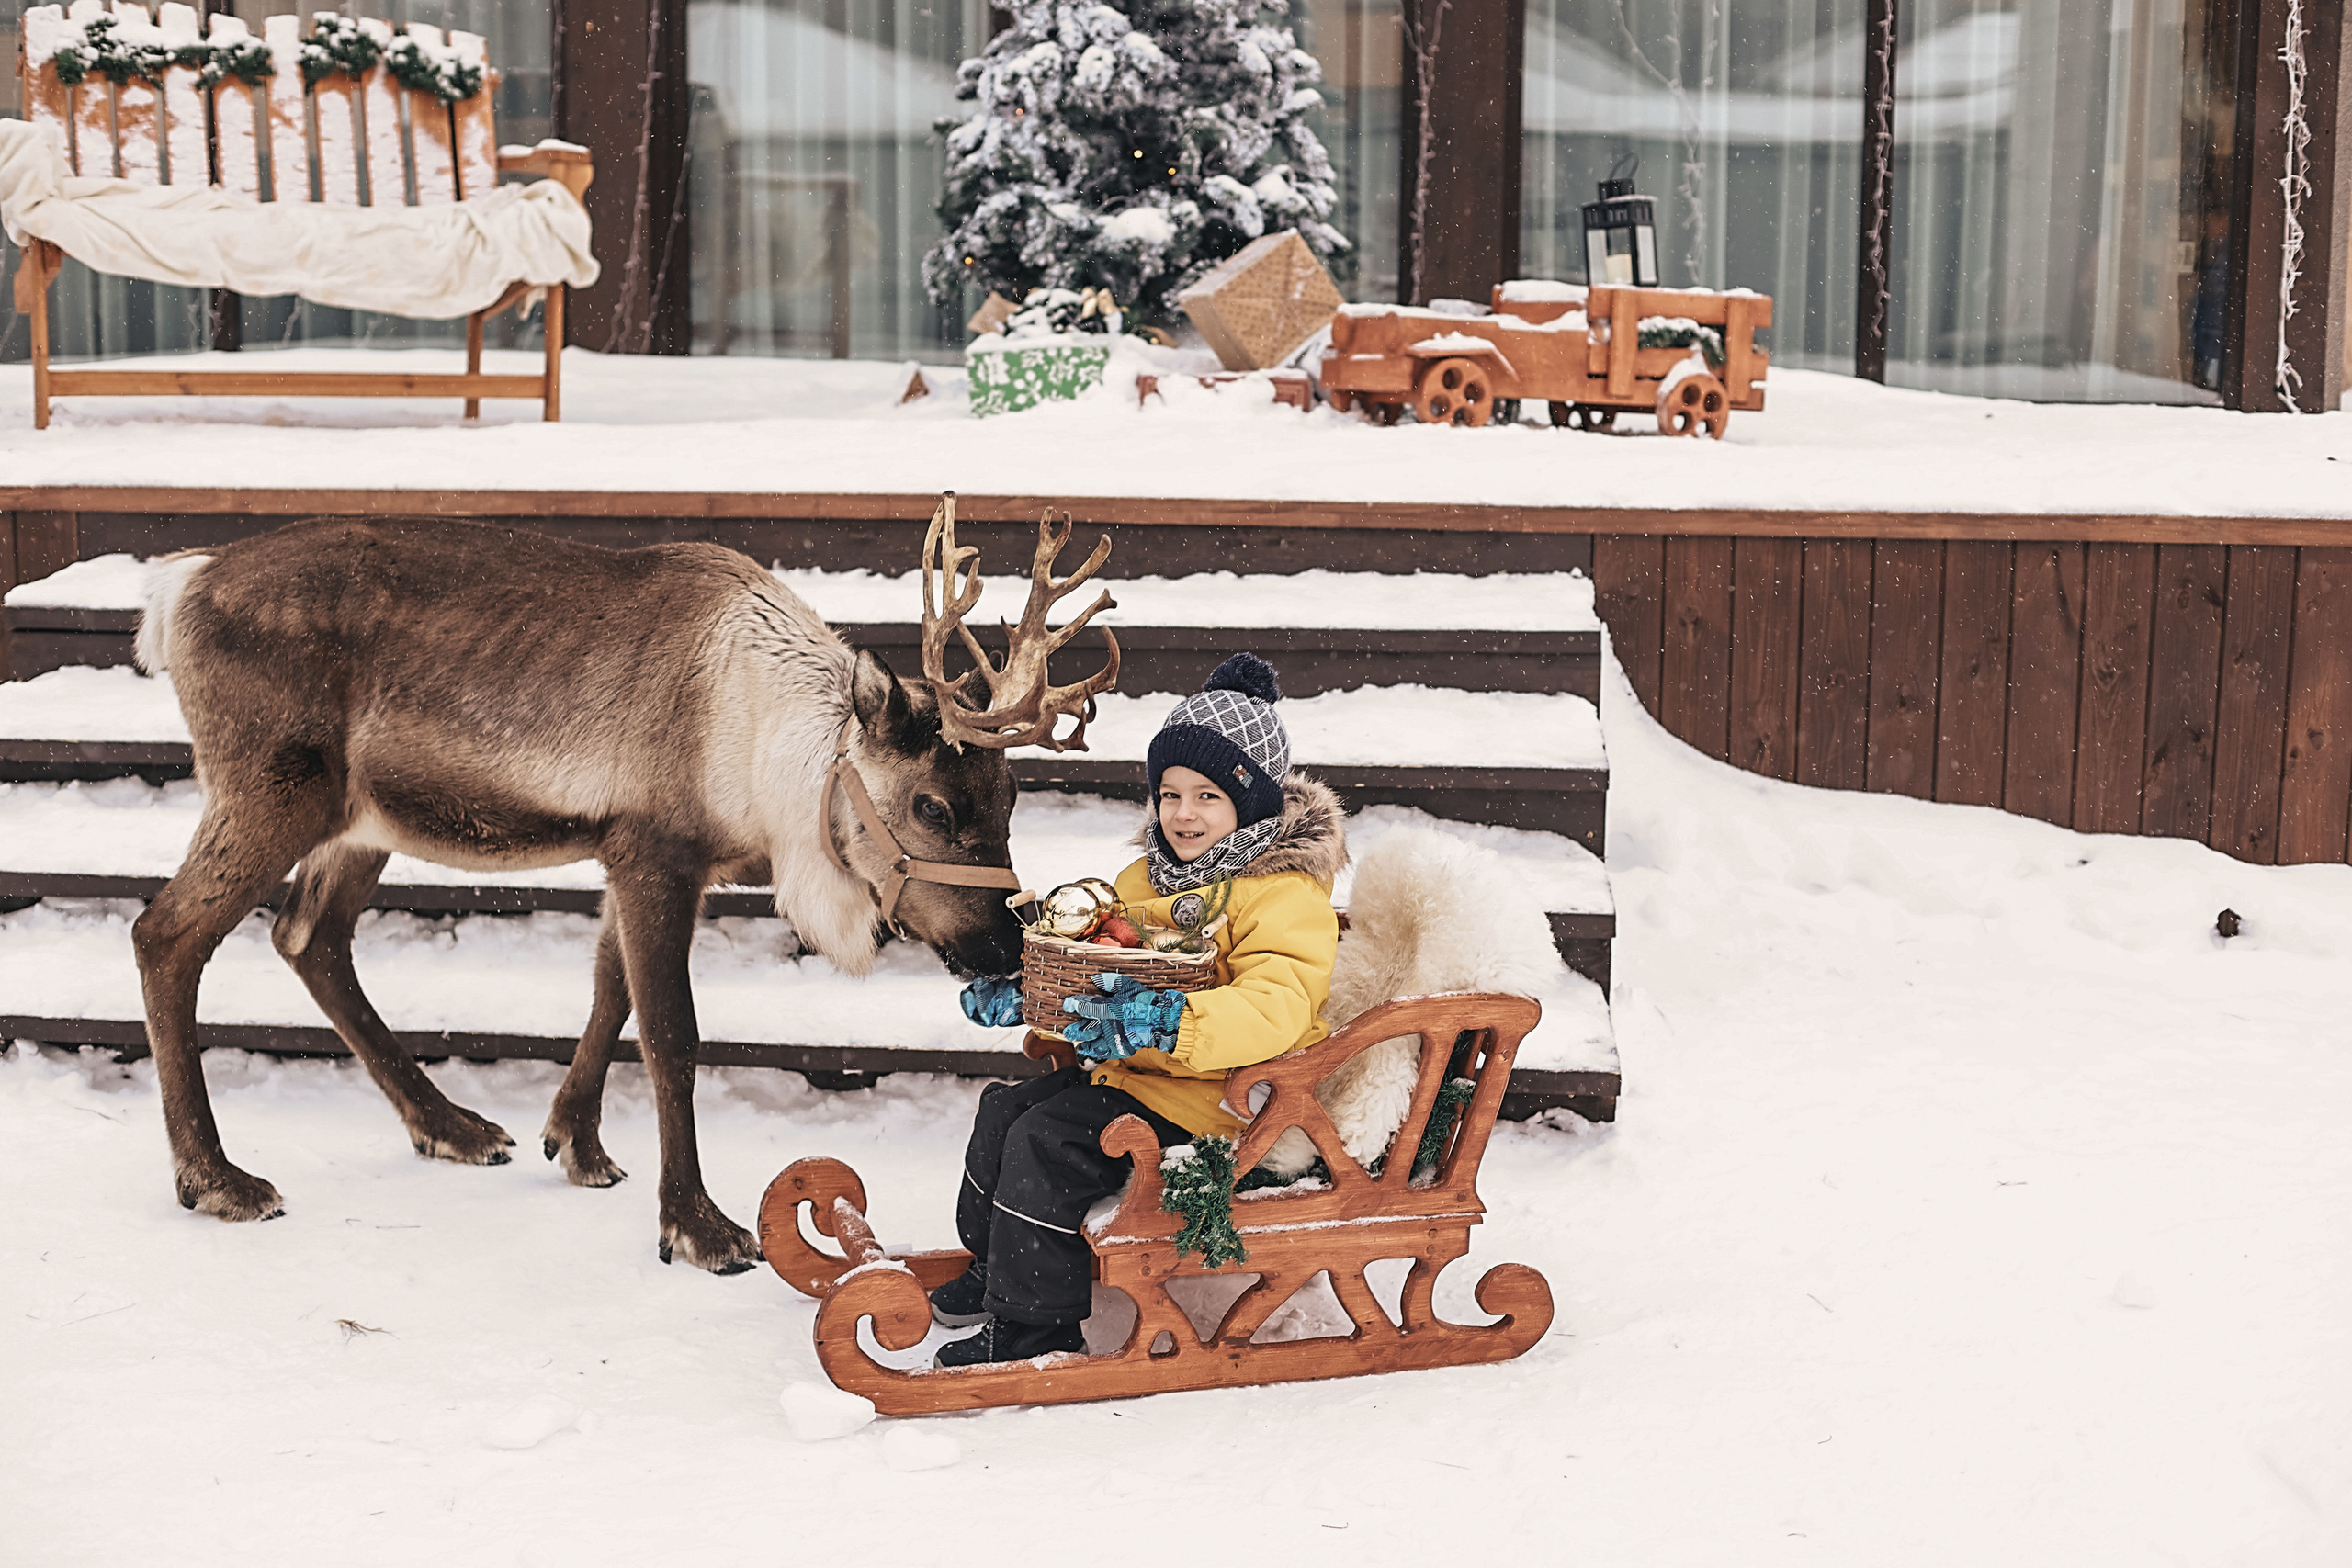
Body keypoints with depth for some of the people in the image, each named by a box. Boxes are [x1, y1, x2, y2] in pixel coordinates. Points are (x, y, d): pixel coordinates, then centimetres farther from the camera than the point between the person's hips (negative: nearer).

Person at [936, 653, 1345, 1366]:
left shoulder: (1285, 895, -17)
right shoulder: (1151, 876, 11)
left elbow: (1275, 1009, -33)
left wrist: (1168, 1021, -47)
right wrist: (1017, 992, -2)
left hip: (1209, 1097, -10)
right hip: (1131, 1069, 10)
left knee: (1046, 1143, -19)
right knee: (1006, 1110, 9)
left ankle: (1031, 1328, -7)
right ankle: (995, 1268, 31)